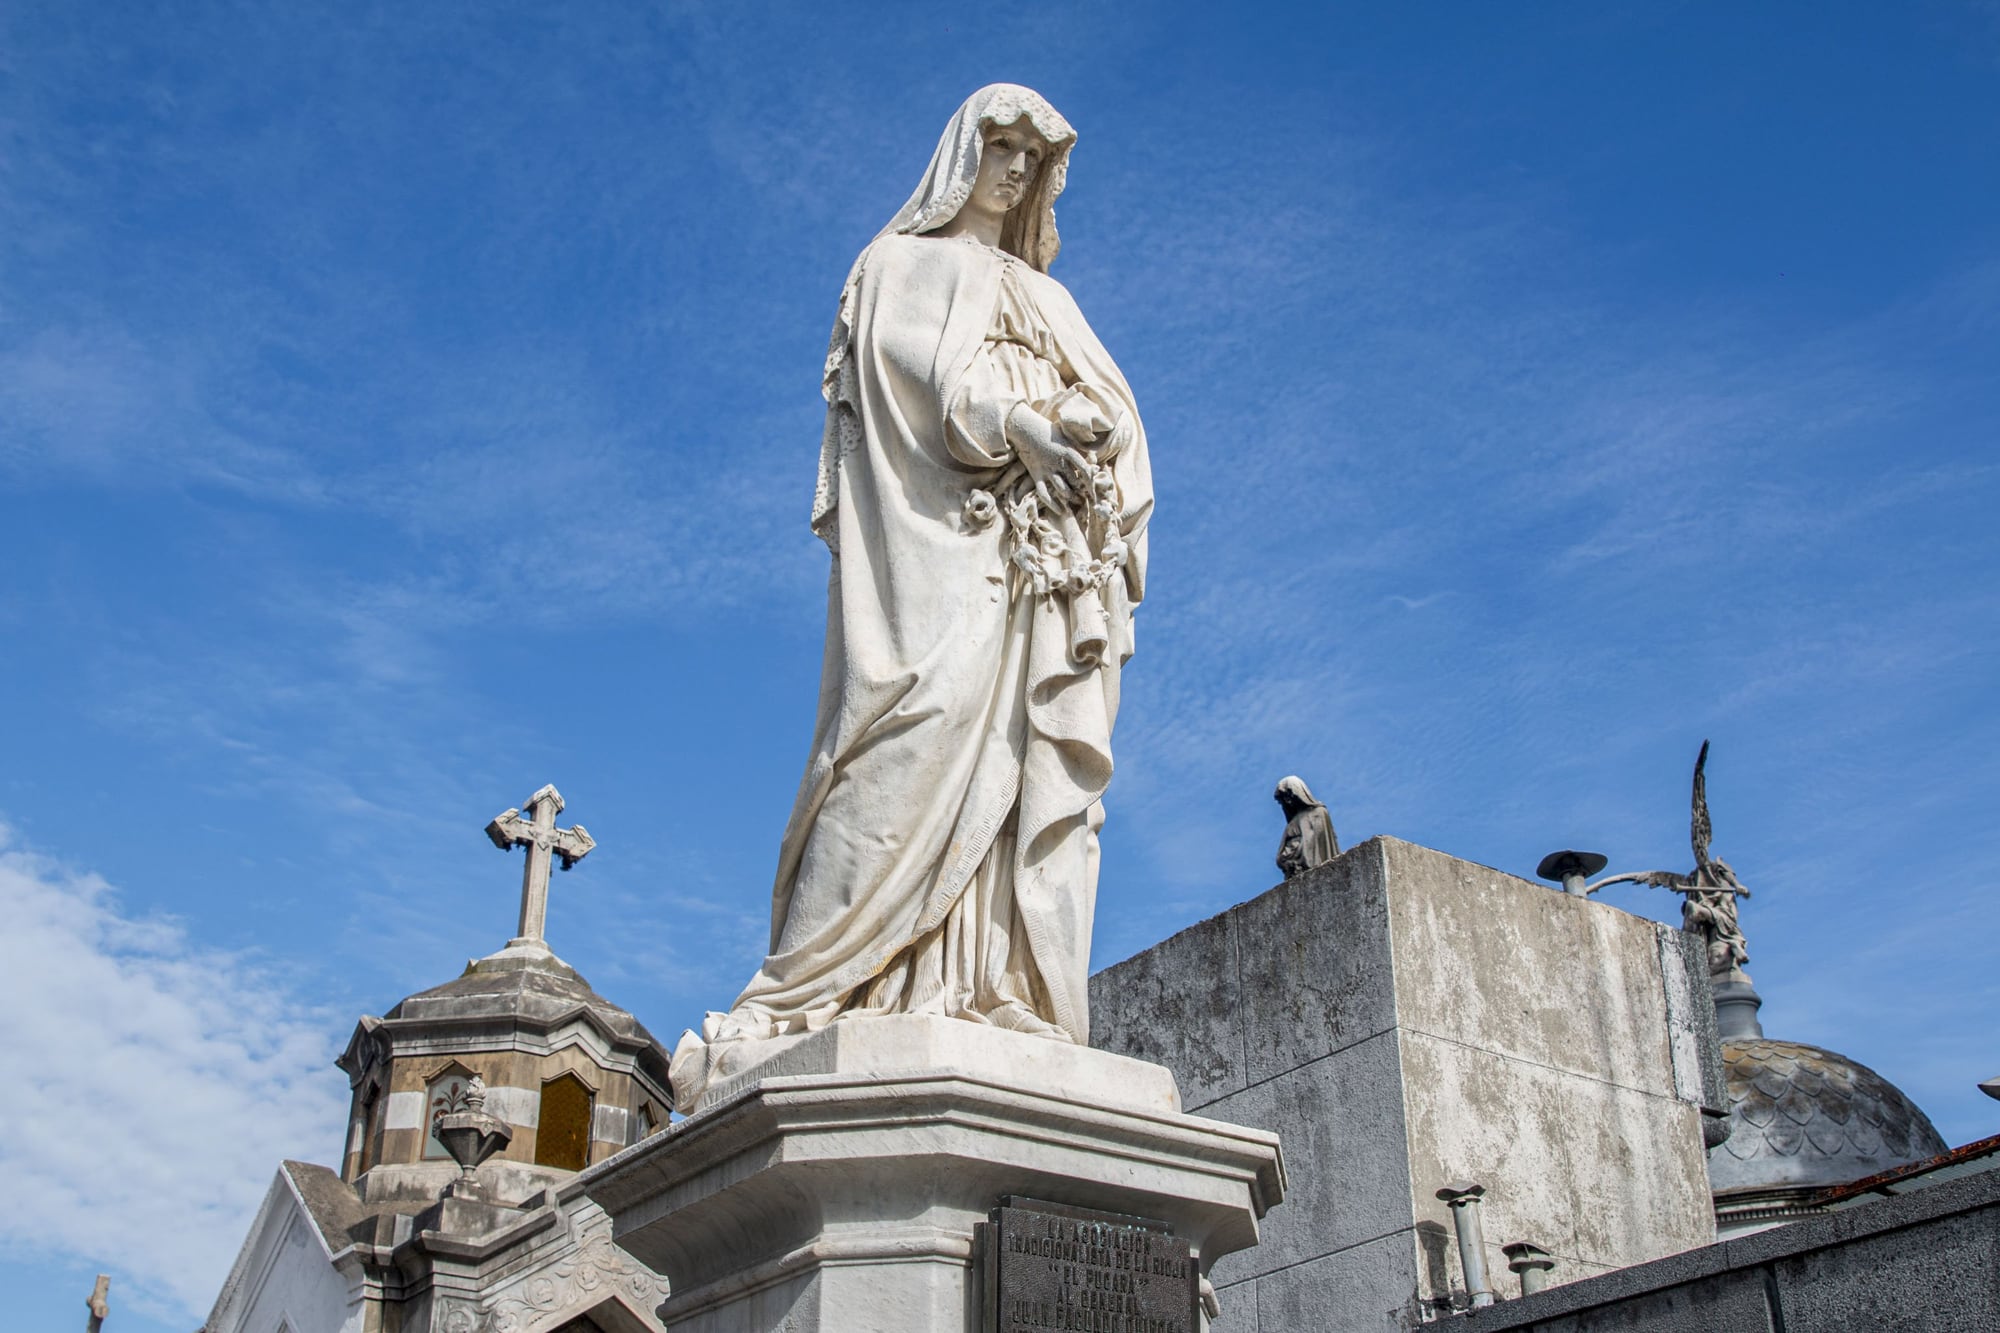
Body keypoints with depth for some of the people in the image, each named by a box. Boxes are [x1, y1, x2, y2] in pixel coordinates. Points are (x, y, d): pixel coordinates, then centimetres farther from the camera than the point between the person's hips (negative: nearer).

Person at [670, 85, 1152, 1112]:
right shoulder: (905, 265, 20)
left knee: (1046, 761, -11)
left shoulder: (1048, 302, 34)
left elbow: (1112, 412, 21)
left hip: (1045, 559, 6)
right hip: (941, 529, -6)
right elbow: (919, 368, -1)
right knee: (933, 708, -27)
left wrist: (1093, 431, -5)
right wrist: (1015, 424, -19)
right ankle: (801, 1000, -32)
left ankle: (1018, 1019, -20)